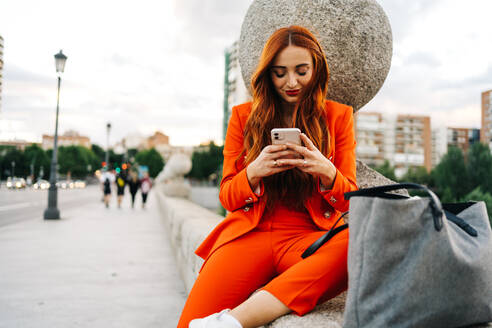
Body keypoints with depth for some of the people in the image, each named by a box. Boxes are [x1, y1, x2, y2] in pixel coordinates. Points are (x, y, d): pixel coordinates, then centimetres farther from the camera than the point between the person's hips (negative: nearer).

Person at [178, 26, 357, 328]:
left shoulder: (338, 116, 12)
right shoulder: (243, 116, 13)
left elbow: (348, 201, 10)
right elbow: (227, 198, 12)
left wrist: (326, 172, -14)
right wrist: (254, 172, -11)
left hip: (309, 238, 2)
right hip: (249, 234, -1)